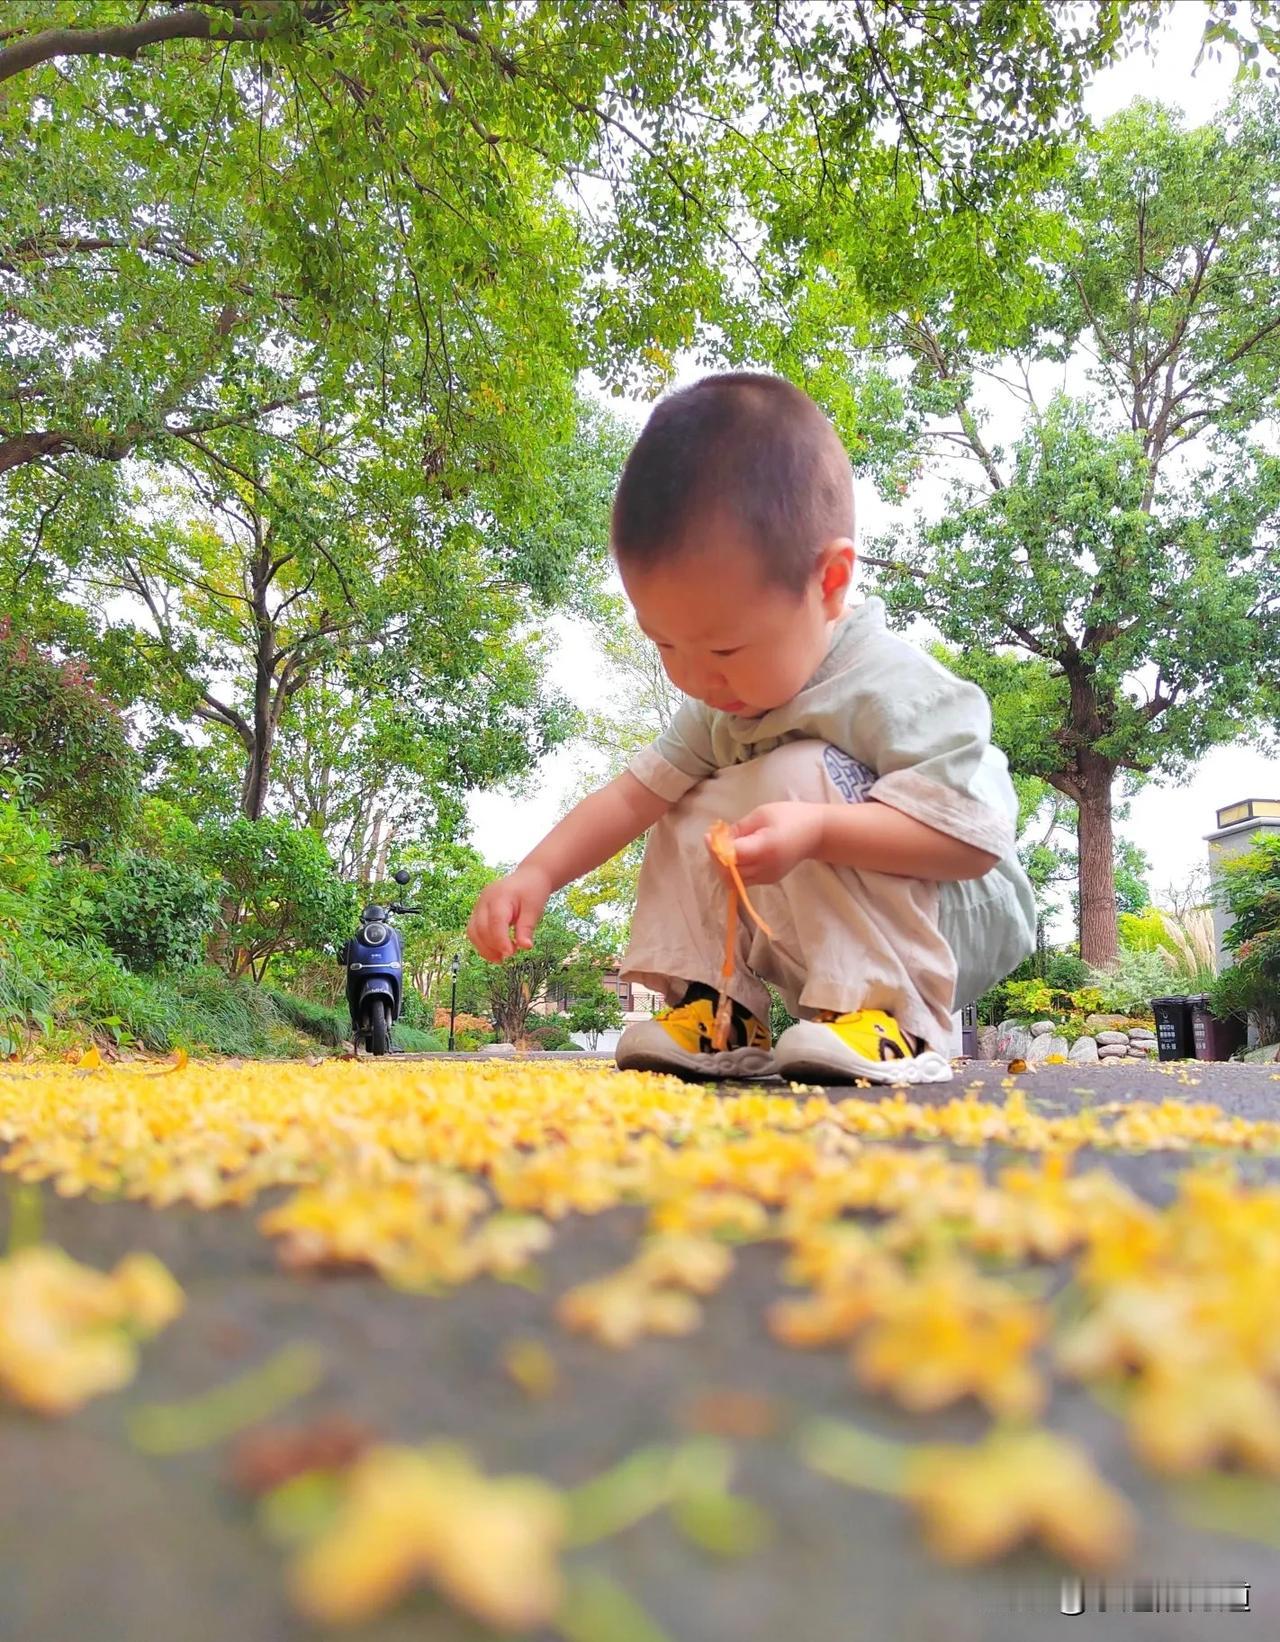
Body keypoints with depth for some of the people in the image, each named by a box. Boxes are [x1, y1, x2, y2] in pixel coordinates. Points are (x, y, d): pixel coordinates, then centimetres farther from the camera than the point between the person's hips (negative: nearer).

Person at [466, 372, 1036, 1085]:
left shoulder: (894, 692, -27)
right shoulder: (724, 703, -2)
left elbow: (975, 838, -31)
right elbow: (635, 792, -1)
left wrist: (816, 828, -43)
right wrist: (537, 874, -14)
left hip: (958, 924, -8)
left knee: (804, 774, -29)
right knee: (689, 815, 3)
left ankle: (889, 1017, -25)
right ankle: (713, 1004, -6)